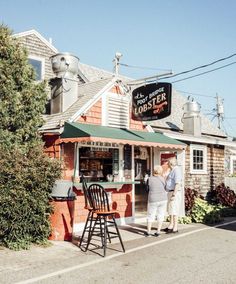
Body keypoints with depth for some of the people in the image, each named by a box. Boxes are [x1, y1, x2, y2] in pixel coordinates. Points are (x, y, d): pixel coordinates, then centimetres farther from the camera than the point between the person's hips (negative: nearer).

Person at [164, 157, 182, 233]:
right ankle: (171, 225, 24)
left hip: (174, 193, -10)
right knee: (170, 209, 15)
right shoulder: (172, 170, 16)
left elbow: (178, 184, -22)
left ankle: (175, 228, -1)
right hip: (171, 192, 10)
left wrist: (174, 195, -24)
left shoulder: (176, 170, -16)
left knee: (174, 210, -7)